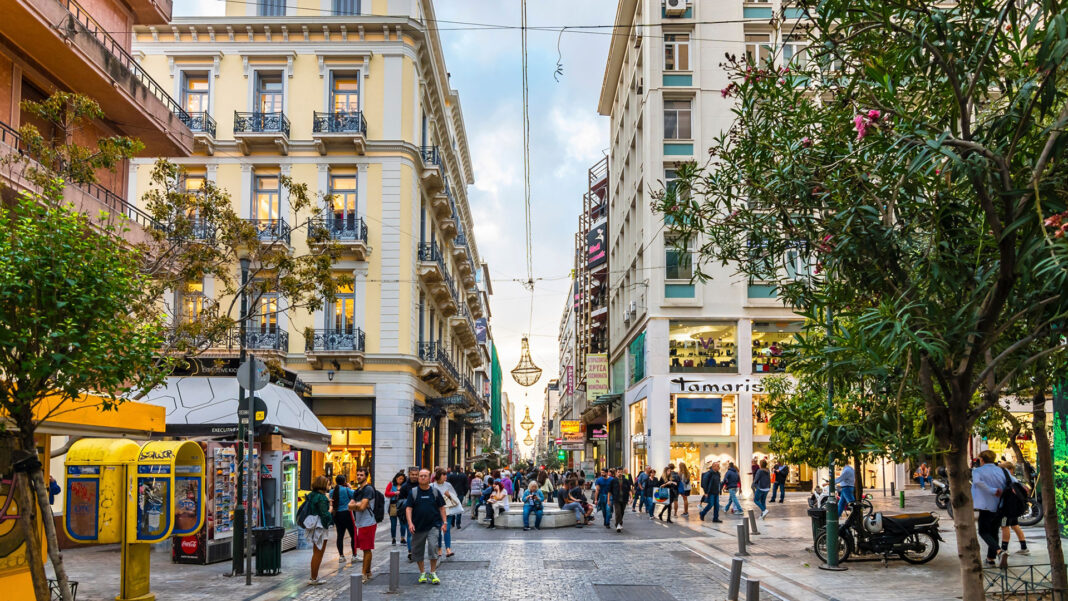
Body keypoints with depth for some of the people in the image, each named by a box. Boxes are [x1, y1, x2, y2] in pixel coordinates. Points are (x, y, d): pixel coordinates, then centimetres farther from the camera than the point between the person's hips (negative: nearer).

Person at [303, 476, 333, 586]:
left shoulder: (311, 495, 10)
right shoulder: (321, 498, -18)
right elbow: (324, 514, -22)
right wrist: (330, 510, -1)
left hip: (312, 526, 9)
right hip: (320, 527, -9)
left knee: (316, 554, 16)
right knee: (318, 554, 0)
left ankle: (313, 577, 20)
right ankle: (314, 578, 4)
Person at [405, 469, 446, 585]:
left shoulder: (435, 492, 4)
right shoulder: (413, 492, 3)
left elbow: (441, 507, 9)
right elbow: (408, 508, -1)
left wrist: (444, 522, 3)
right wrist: (410, 523, -13)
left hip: (433, 526, -1)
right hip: (418, 527, 1)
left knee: (433, 547, -15)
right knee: (418, 551, 7)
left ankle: (433, 573, -2)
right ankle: (422, 573, 24)